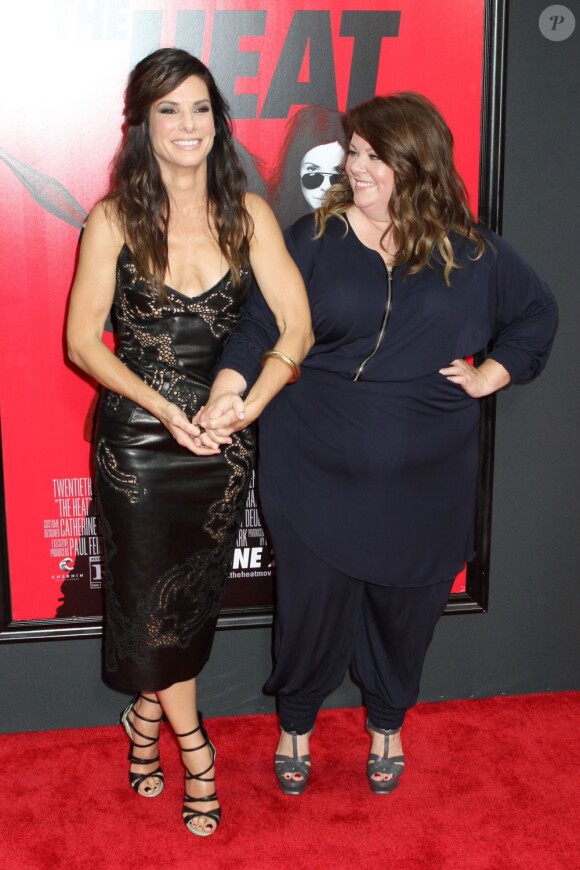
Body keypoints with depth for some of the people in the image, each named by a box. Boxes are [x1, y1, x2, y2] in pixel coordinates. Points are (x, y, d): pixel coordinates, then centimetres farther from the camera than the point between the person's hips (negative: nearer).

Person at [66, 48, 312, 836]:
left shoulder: (247, 213, -3)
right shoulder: (114, 219, -7)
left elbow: (297, 327, -5)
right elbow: (82, 340, -5)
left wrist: (243, 408, -17)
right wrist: (162, 406, -16)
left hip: (222, 444, 2)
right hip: (138, 443, -2)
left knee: (196, 594, 14)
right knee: (149, 590, 8)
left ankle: (147, 715, 40)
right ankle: (191, 742, 30)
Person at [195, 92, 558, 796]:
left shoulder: (471, 253, 2)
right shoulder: (315, 238, -3)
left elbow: (537, 313, 15)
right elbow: (261, 323, -8)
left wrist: (488, 375, 4)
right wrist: (229, 391, -24)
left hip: (423, 481, 2)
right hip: (317, 474, -1)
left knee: (405, 605, 14)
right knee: (312, 601, 7)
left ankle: (387, 725, 41)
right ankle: (296, 724, 35)